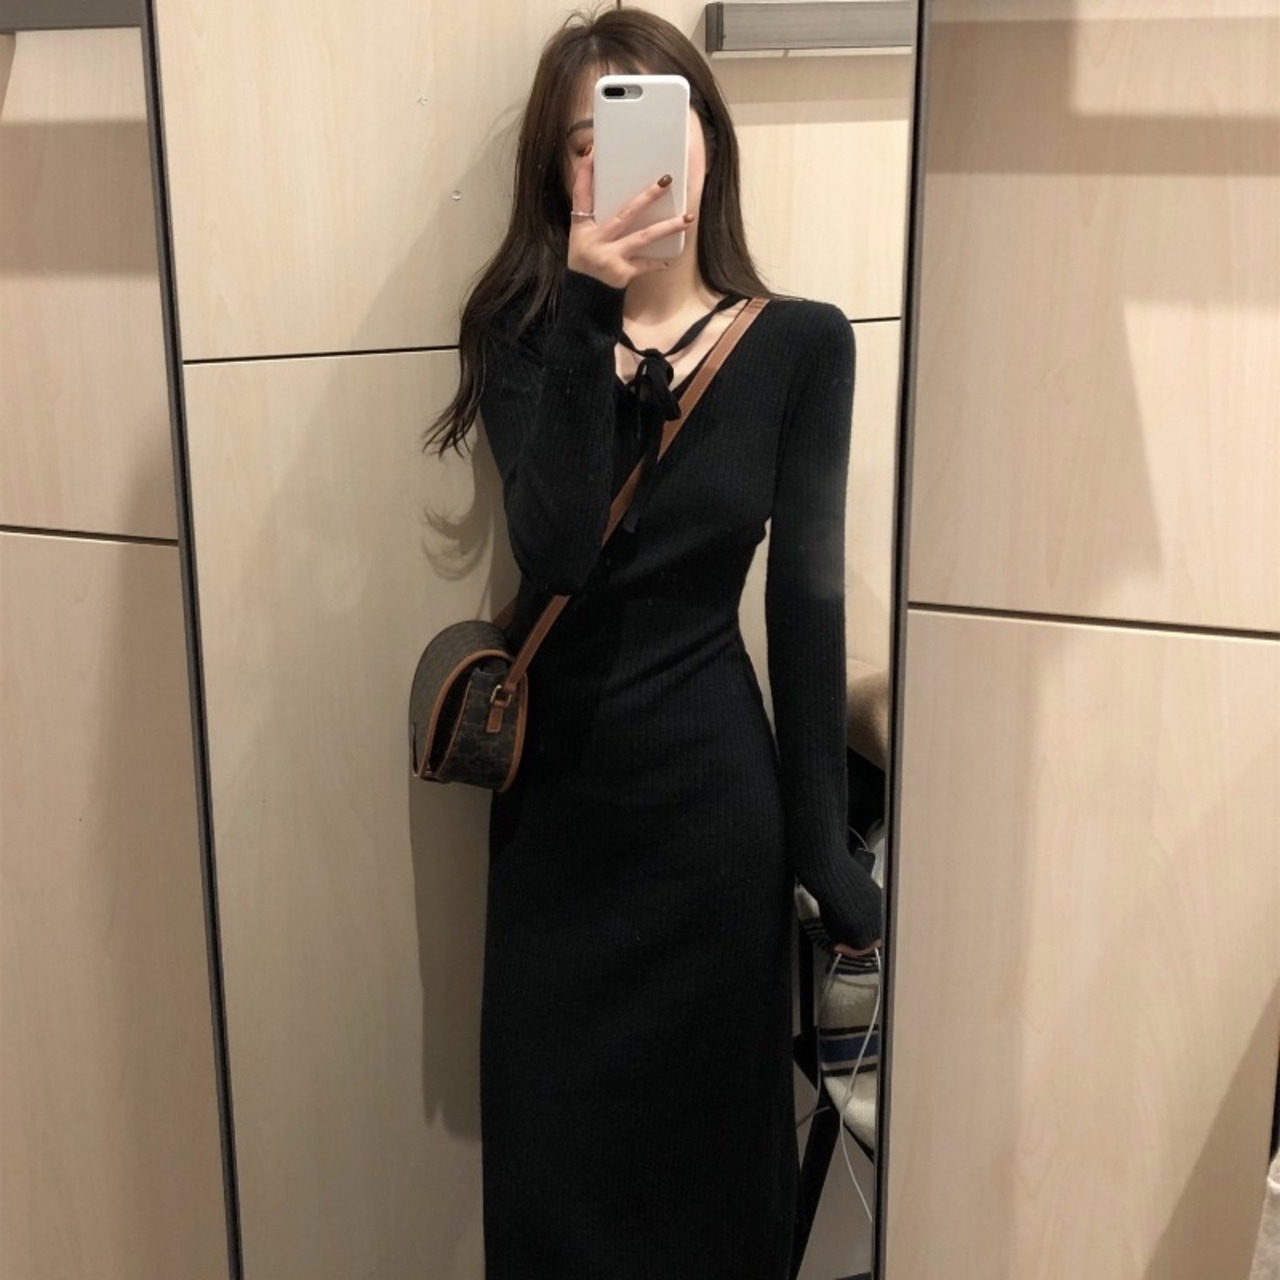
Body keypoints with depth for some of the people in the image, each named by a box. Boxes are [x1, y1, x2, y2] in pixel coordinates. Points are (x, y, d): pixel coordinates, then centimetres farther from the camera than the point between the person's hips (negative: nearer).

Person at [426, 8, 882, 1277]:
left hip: (713, 791, -1)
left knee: (707, 1132, 14)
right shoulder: (524, 332, -3)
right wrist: (590, 319, -26)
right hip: (555, 791, 2)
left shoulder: (799, 343, -6)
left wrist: (824, 841, -5)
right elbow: (553, 554, -18)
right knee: (550, 1145, 14)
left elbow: (806, 598, -6)